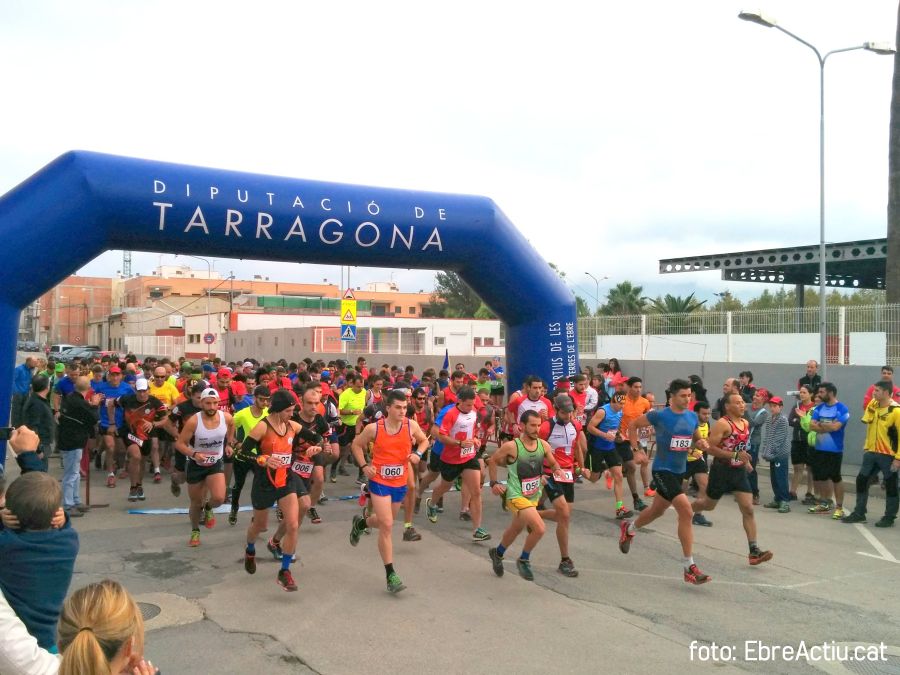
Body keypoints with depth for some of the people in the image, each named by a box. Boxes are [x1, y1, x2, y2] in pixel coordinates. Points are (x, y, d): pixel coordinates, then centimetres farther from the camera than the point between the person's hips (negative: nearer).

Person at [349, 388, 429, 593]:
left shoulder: (411, 426, -8)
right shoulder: (374, 428, -13)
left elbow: (424, 441, 11)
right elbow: (356, 445, 4)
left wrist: (418, 454, -10)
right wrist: (364, 466, -9)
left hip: (400, 483, 4)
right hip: (379, 482, -4)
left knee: (385, 521, 22)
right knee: (387, 525, -12)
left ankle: (359, 524, 57)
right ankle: (390, 574, -4)